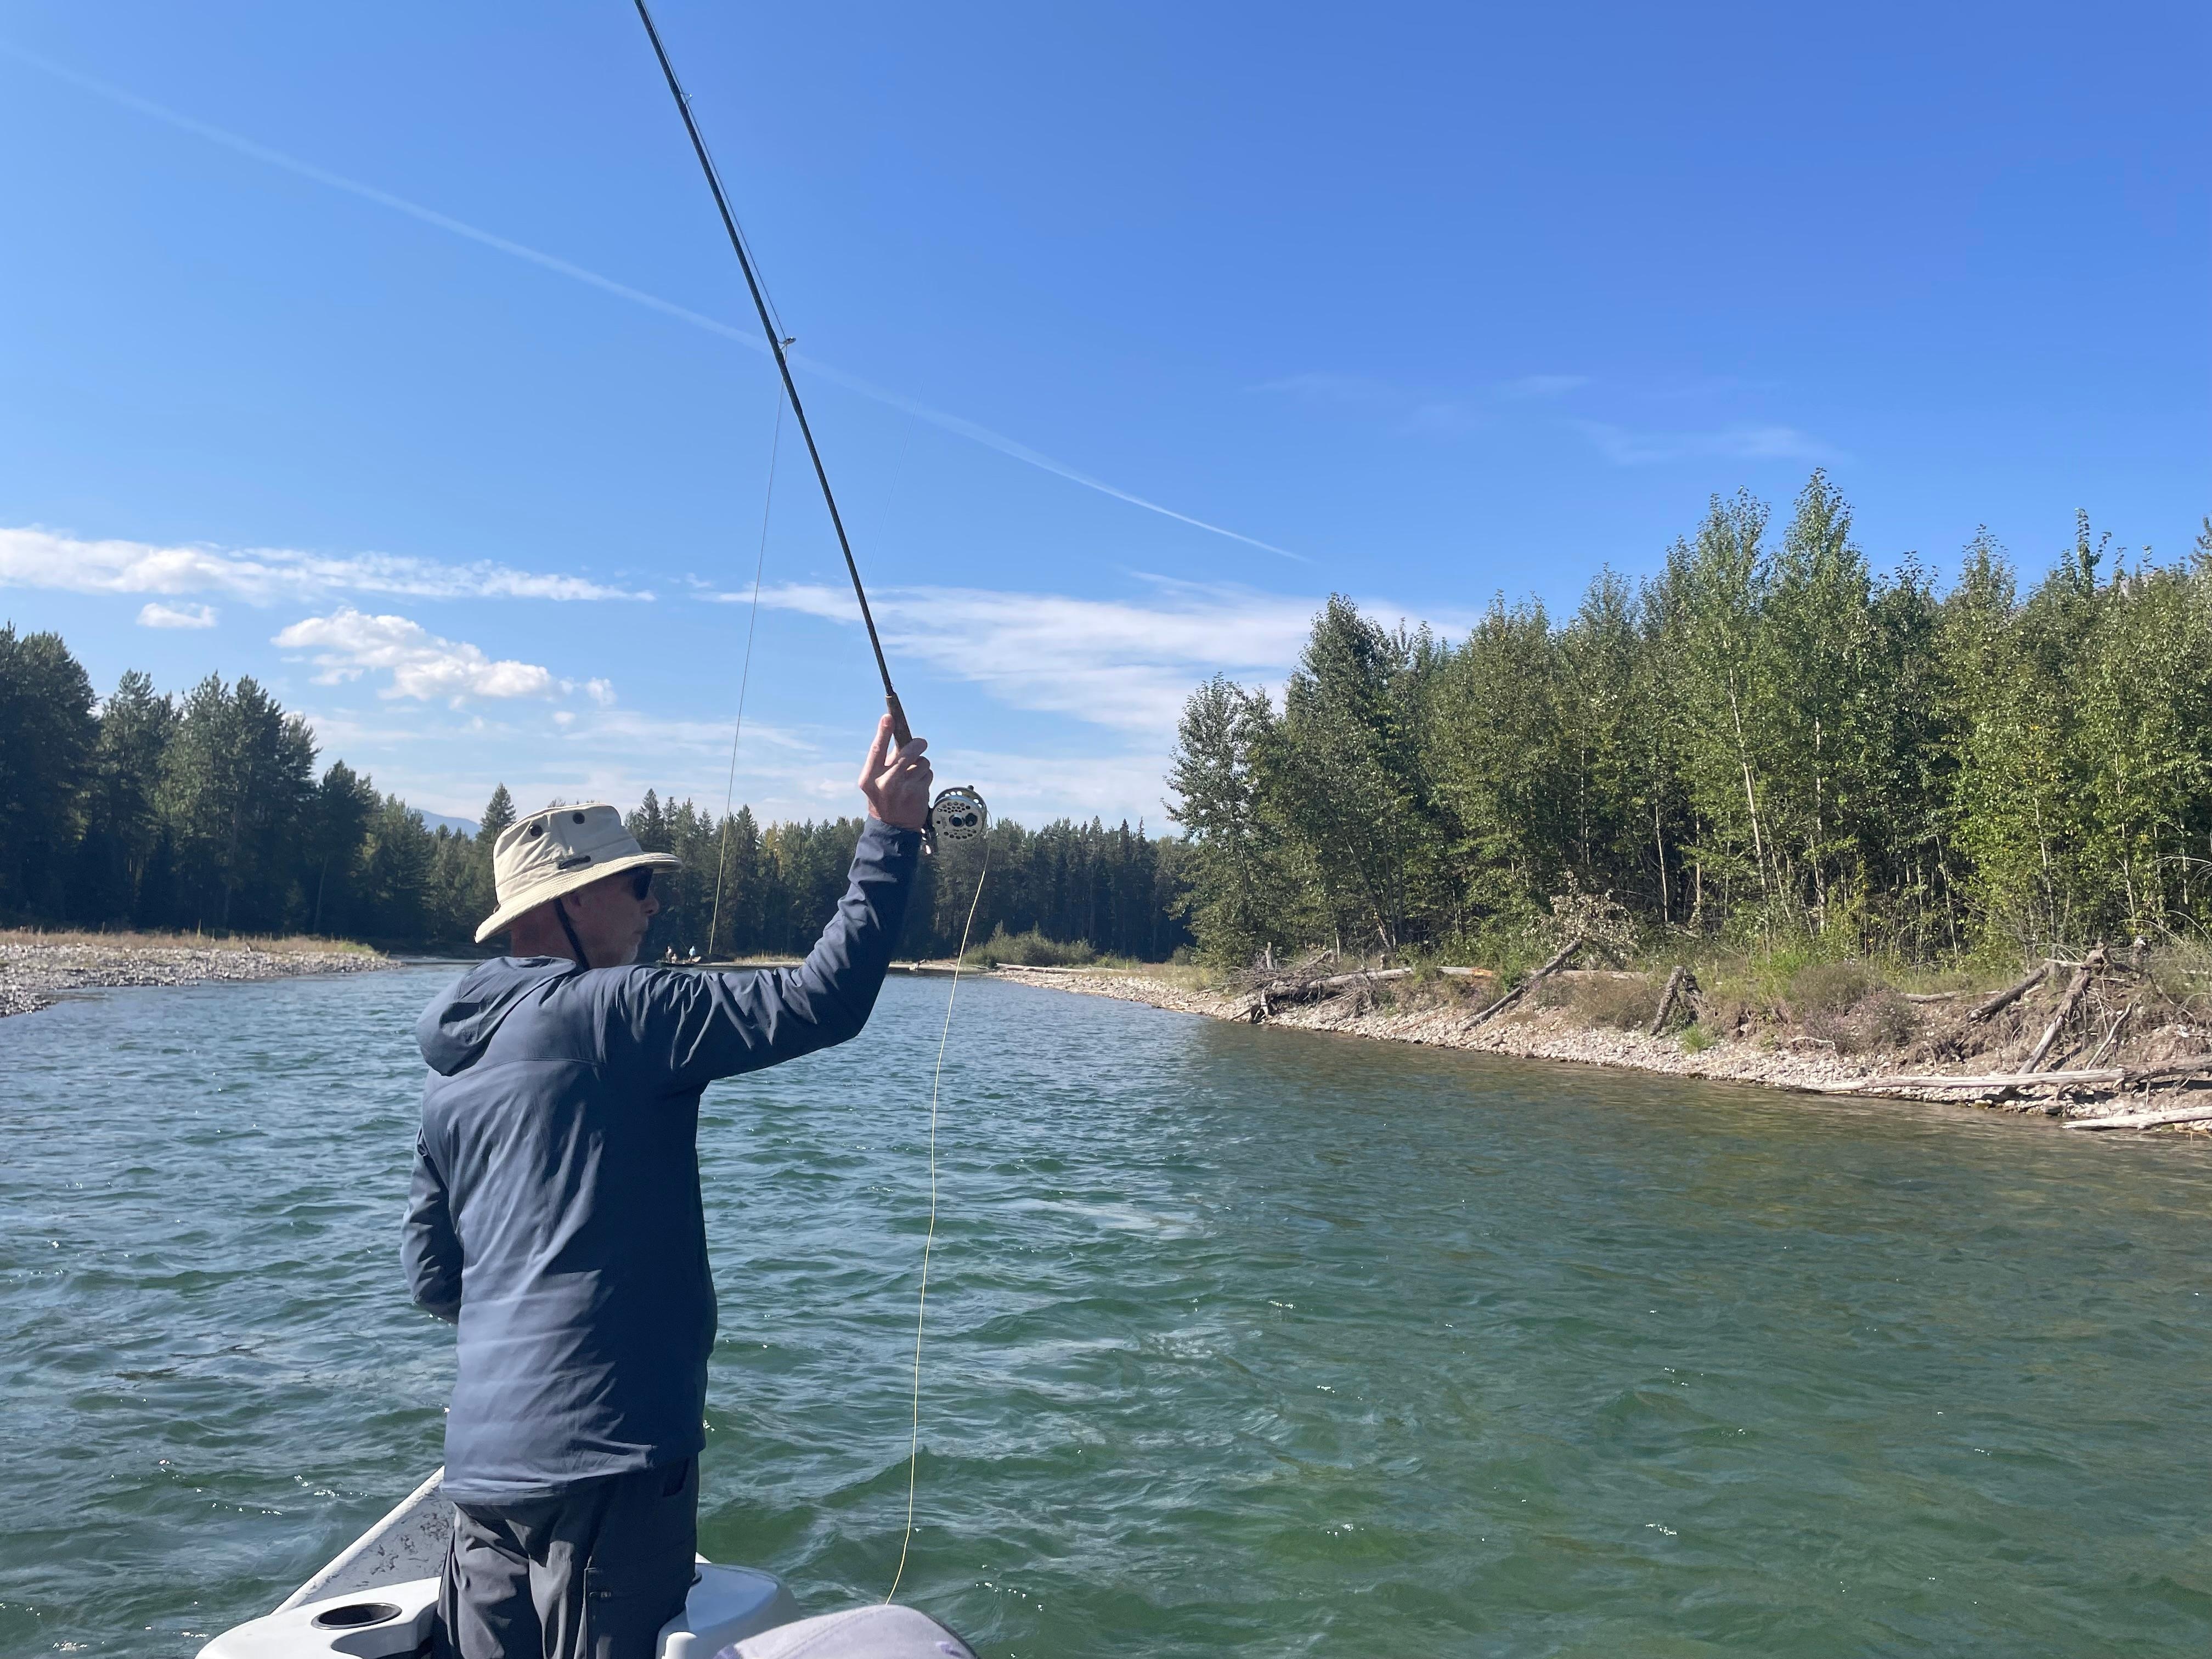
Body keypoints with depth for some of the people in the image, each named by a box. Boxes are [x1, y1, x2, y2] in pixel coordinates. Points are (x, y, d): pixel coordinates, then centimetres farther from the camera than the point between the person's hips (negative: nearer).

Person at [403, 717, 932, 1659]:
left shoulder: (450, 1073, 12)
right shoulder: (610, 1012, -12)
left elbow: (430, 1277, 17)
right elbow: (821, 1002, -20)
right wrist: (892, 834, -15)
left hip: (481, 1459, 8)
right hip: (602, 1452, -8)